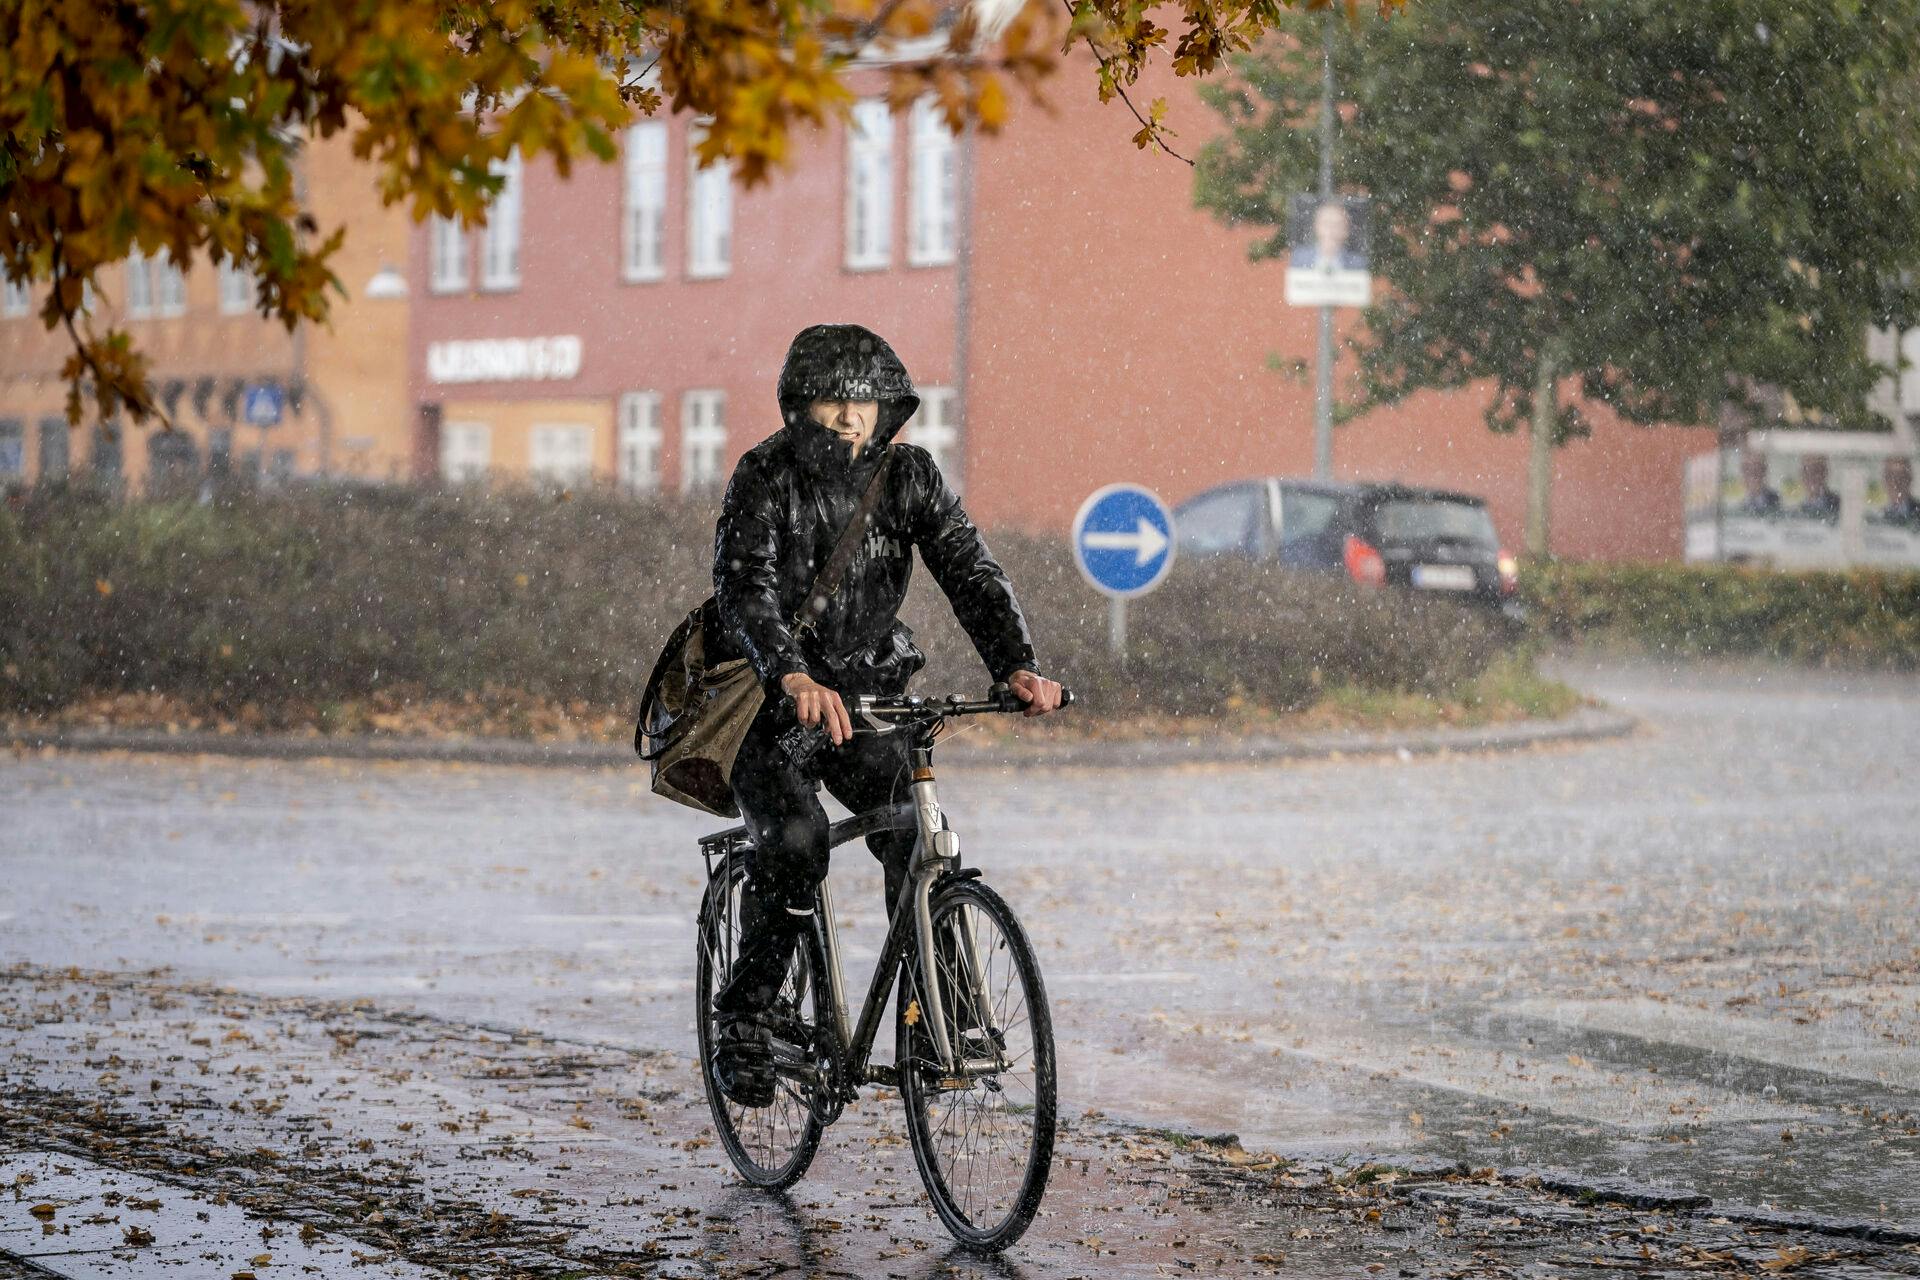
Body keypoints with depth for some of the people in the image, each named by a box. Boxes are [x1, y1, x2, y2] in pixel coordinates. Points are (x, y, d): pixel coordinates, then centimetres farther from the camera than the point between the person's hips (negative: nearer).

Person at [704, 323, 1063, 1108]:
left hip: (866, 693, 4)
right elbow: (746, 590, -29)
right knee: (793, 842, -26)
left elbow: (969, 570, -13)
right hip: (771, 700, -4)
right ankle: (743, 1021, -10)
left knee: (920, 839, -16)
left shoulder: (907, 476, -3)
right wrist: (796, 679, -49)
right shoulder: (765, 479, -15)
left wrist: (1017, 666, -31)